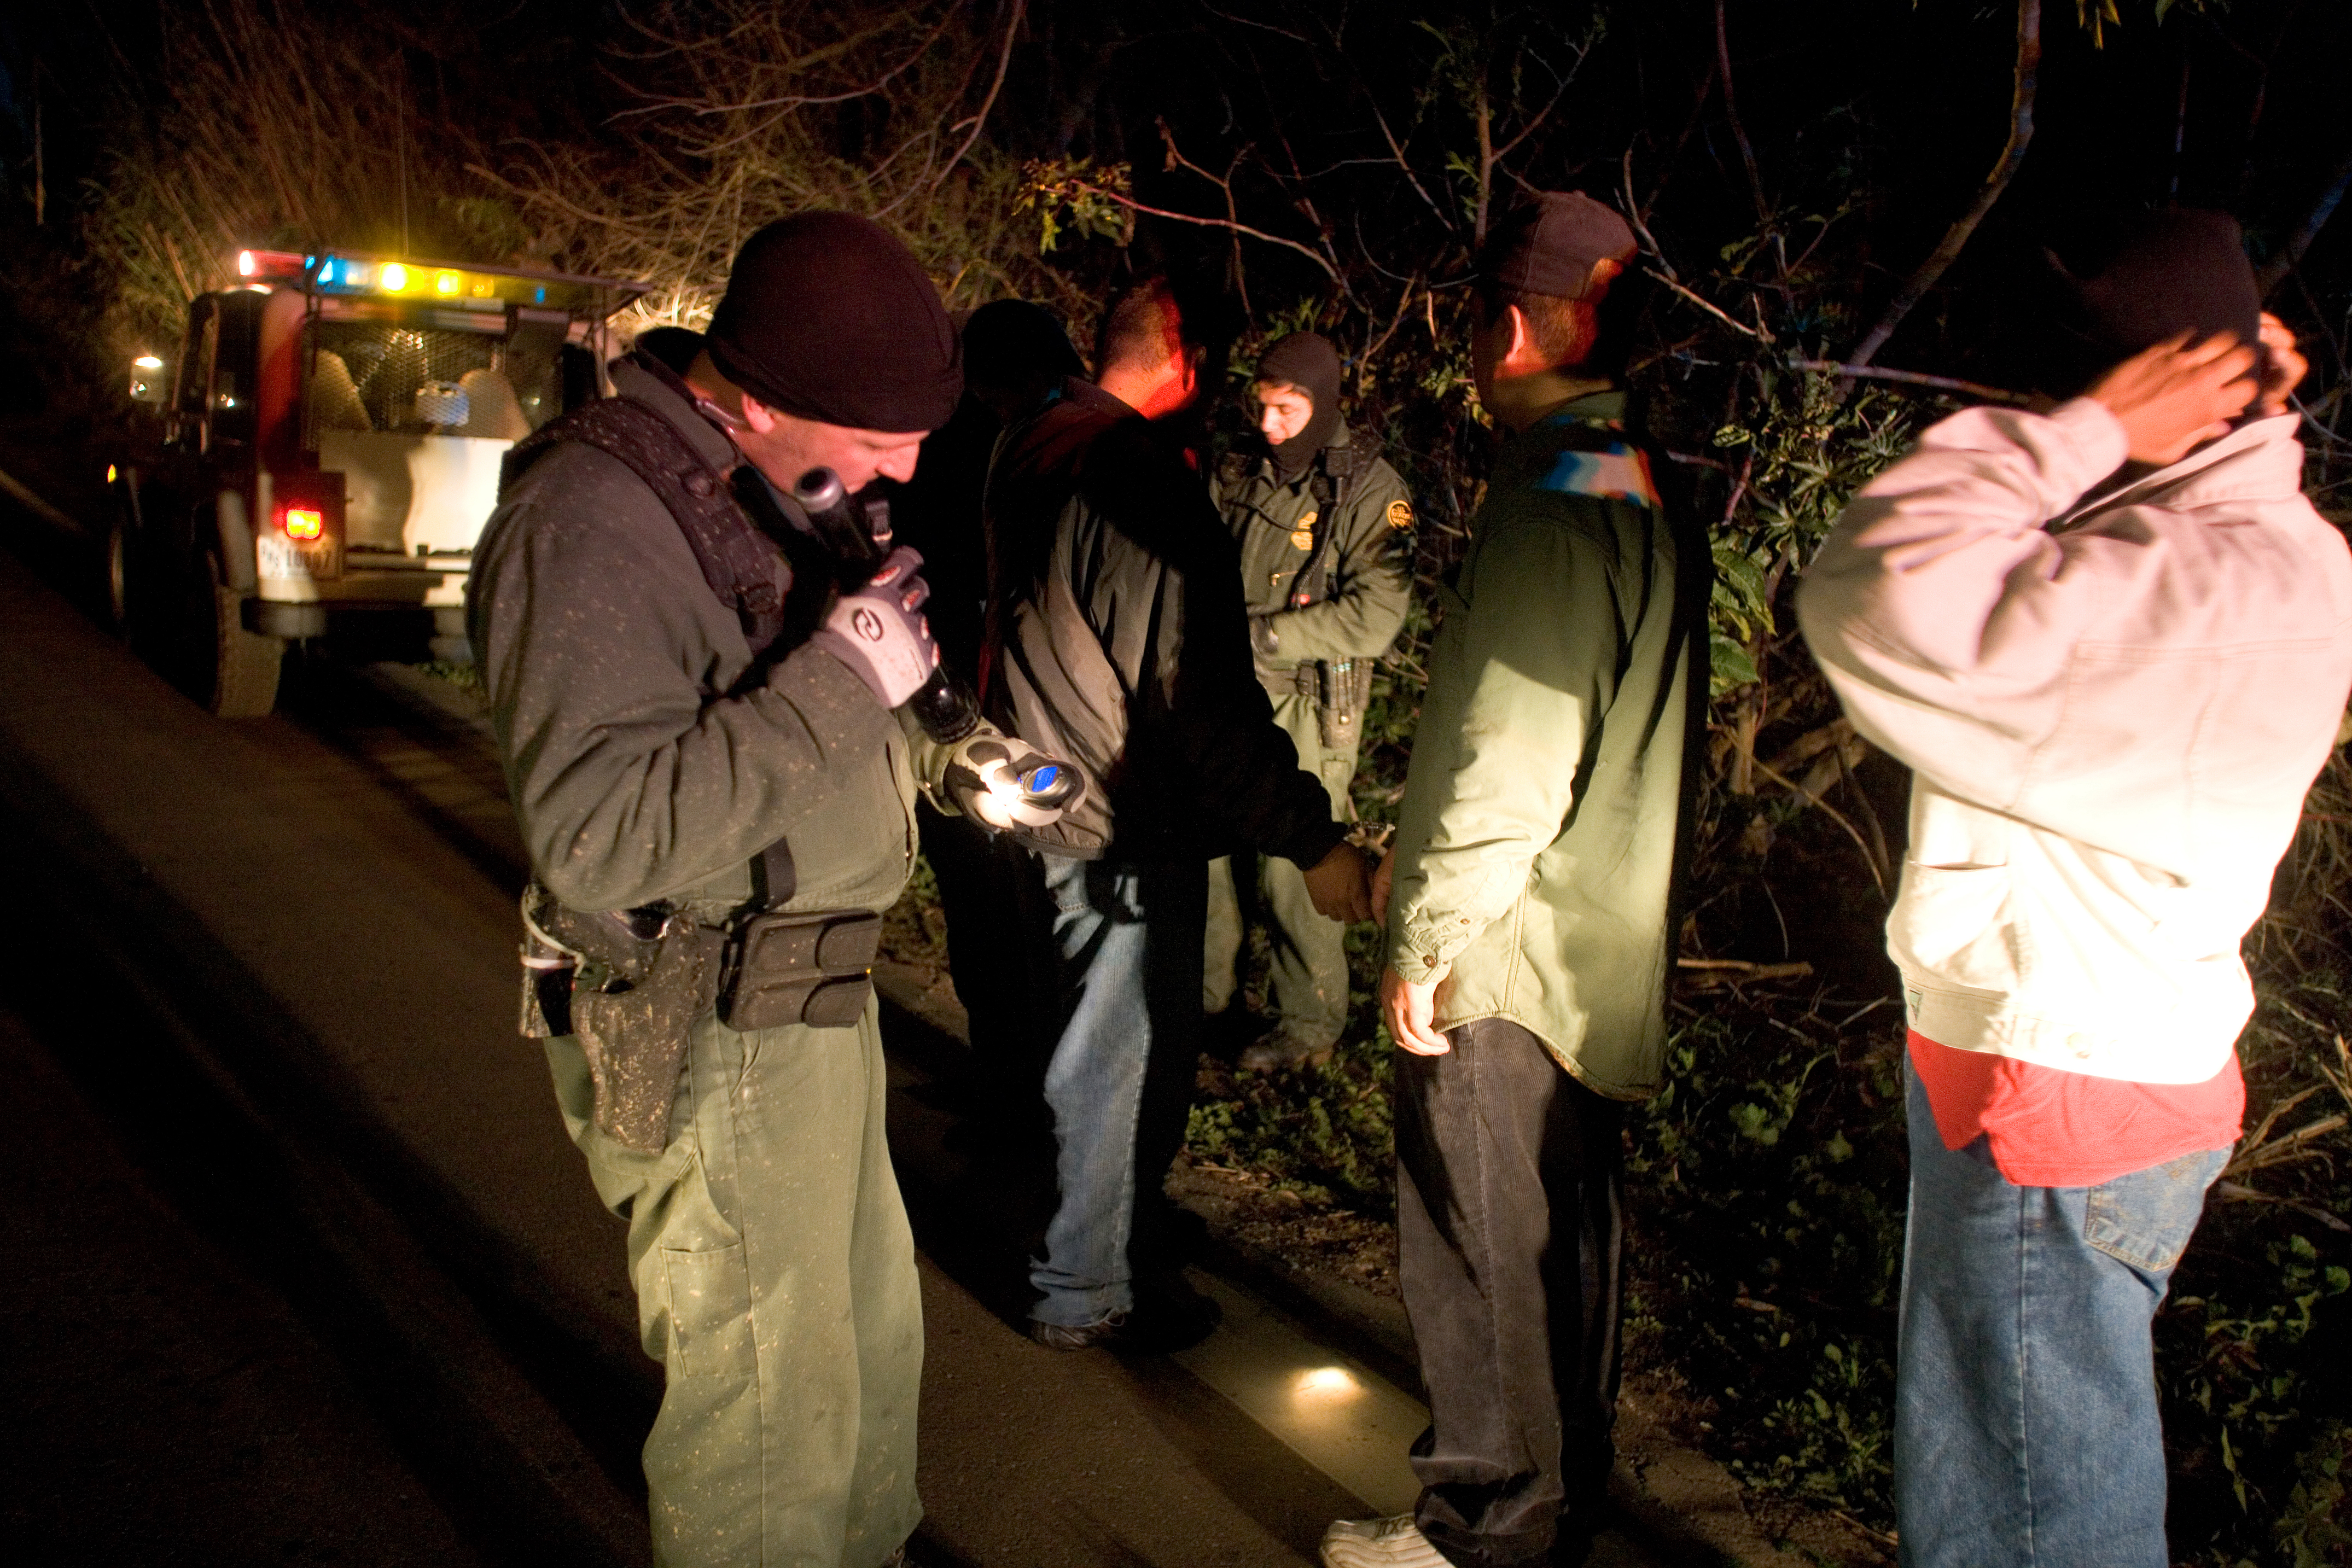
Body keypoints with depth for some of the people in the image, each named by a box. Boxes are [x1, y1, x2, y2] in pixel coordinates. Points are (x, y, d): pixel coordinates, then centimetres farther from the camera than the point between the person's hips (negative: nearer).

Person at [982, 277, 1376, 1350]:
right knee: (1128, 1045, 5)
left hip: (1046, 785, 10)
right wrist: (1313, 838, -24)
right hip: (1123, 819, -10)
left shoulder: (1034, 449, 4)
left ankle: (1121, 1227, 43)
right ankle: (1090, 1289, 21)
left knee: (1103, 1033, 24)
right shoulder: (1144, 485, -25)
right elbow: (1203, 697, -28)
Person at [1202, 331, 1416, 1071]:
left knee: (1290, 872, -2)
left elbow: (1374, 615, -17)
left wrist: (1260, 636, -18)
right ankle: (1202, 990, 34)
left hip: (1305, 707, -5)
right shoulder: (1237, 470, 7)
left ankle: (1310, 1025, 17)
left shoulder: (1368, 489, -9)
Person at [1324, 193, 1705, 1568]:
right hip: (1608, 952, 10)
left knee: (1484, 1248, 5)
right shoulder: (1649, 495, 9)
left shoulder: (1551, 510, -20)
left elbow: (1507, 764, -25)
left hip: (1507, 958, -10)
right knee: (1571, 1232, 21)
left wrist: (1424, 938, -16)